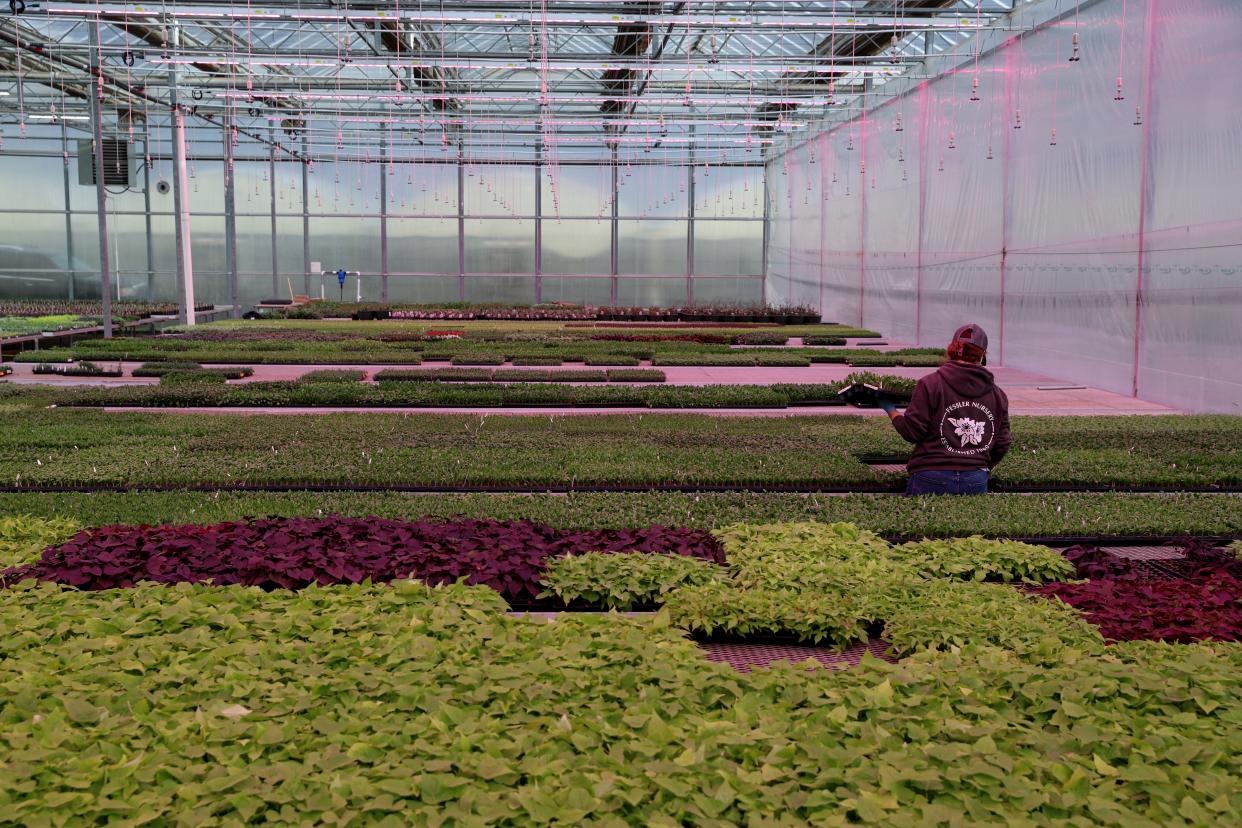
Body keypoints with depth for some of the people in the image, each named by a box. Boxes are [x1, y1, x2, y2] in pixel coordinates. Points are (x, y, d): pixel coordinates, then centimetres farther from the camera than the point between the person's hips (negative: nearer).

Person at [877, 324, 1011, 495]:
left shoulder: (930, 384, -4)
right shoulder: (997, 394, 9)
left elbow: (912, 432, -6)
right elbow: (1002, 444, 11)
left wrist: (891, 410, 13)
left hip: (932, 480, -3)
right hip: (976, 481, 3)